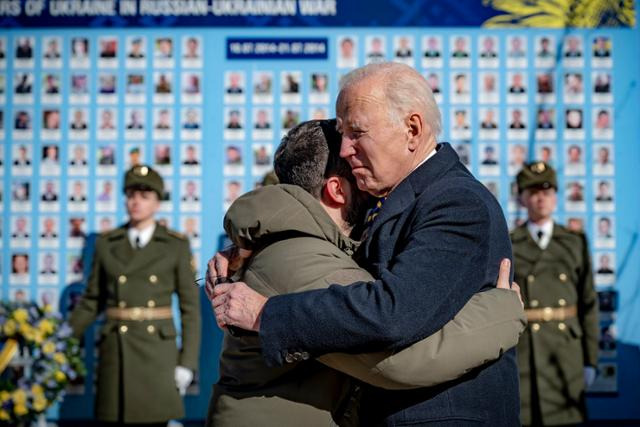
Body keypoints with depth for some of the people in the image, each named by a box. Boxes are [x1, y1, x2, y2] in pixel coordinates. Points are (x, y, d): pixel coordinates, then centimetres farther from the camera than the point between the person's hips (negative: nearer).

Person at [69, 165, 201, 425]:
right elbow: (91, 301, 13)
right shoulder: (107, 244, 8)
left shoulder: (176, 246, 3)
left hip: (157, 351, -1)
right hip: (116, 351, 2)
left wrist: (187, 362, -5)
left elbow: (190, 306, 2)